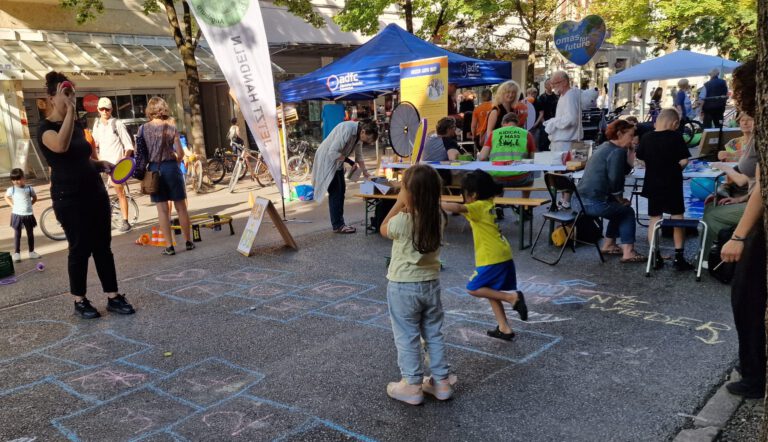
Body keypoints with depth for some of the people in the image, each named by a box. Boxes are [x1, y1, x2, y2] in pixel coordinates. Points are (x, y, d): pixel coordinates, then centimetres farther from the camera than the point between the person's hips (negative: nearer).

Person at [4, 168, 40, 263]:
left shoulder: (29, 188, -2)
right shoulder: (11, 189, -4)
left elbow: (35, 198, 14)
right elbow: (6, 197, 15)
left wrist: (29, 204, 1)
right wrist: (12, 205, 2)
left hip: (28, 214, 2)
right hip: (17, 215, -2)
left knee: (30, 234, 12)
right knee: (17, 234, 2)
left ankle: (32, 252, 24)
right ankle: (16, 253, 7)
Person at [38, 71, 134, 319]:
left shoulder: (77, 127, 16)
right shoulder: (45, 128, -7)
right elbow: (61, 146, -31)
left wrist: (101, 165, 8)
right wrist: (70, 110, -26)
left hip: (96, 193, 7)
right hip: (69, 199, -7)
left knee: (103, 247, 6)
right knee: (80, 249, -1)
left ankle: (113, 297, 10)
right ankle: (79, 301, 13)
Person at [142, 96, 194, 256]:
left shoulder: (143, 128, -1)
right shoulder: (171, 126, -3)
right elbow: (180, 153, -5)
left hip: (154, 169, 0)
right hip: (170, 167, 0)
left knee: (162, 210, 4)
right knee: (181, 207, 10)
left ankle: (169, 246, 6)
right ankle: (188, 241, 17)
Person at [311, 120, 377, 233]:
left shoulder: (359, 134, 0)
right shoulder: (347, 130, -30)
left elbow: (359, 155, 11)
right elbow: (333, 152, -32)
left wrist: (365, 172, 7)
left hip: (337, 162, 10)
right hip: (327, 160, -9)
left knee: (341, 190, 10)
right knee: (335, 192, -8)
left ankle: (339, 223, 17)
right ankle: (337, 225, -2)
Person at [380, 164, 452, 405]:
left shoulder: (402, 221, -24)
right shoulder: (438, 217, -8)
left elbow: (383, 229, -2)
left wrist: (398, 204, -3)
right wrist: (407, 208, 4)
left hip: (403, 287, -5)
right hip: (431, 283, 5)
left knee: (406, 337, 8)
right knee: (434, 334, 17)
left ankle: (412, 386, 17)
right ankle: (441, 381, 26)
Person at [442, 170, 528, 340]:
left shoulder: (479, 207, -15)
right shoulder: (488, 203, 10)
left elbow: (457, 208, -32)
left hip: (493, 258, -9)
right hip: (502, 255, 9)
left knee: (473, 288, -1)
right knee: (490, 291, 16)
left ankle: (512, 297, -8)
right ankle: (504, 328, 17)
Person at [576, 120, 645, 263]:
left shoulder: (605, 147, 17)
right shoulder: (617, 152, -13)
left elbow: (624, 170, 20)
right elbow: (615, 180, -18)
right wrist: (620, 199, -2)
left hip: (581, 199, 10)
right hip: (594, 203, -10)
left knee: (620, 208, 29)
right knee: (627, 211, 11)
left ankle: (608, 245, 36)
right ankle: (628, 253, 6)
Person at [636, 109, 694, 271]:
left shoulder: (646, 138, -2)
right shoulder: (676, 137, -9)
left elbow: (642, 160, 3)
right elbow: (683, 161, -11)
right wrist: (676, 170, 7)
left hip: (653, 184, 3)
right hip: (672, 184, -2)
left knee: (654, 218, 11)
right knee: (677, 218, 9)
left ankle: (655, 257, 9)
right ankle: (679, 257, 10)